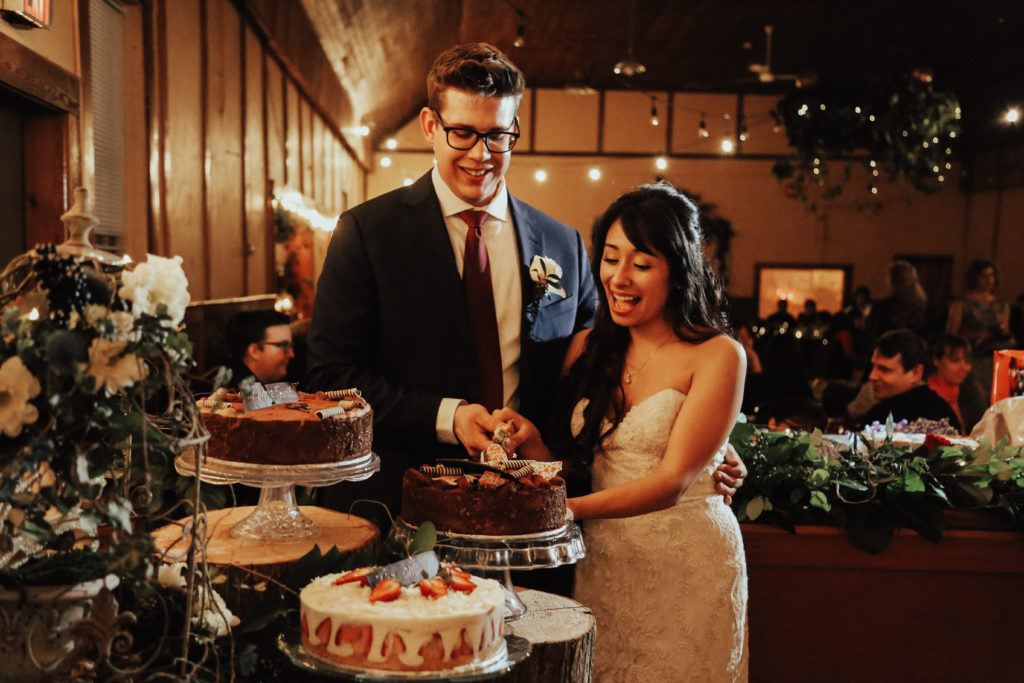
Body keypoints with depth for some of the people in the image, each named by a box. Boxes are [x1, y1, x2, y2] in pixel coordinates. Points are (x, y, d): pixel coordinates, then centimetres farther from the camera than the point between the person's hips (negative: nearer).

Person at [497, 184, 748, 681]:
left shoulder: (717, 356, -10)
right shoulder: (587, 347, 4)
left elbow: (673, 481, -18)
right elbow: (570, 463, 8)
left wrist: (574, 508, -32)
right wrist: (533, 441, -14)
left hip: (688, 566, -3)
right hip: (600, 562, 4)